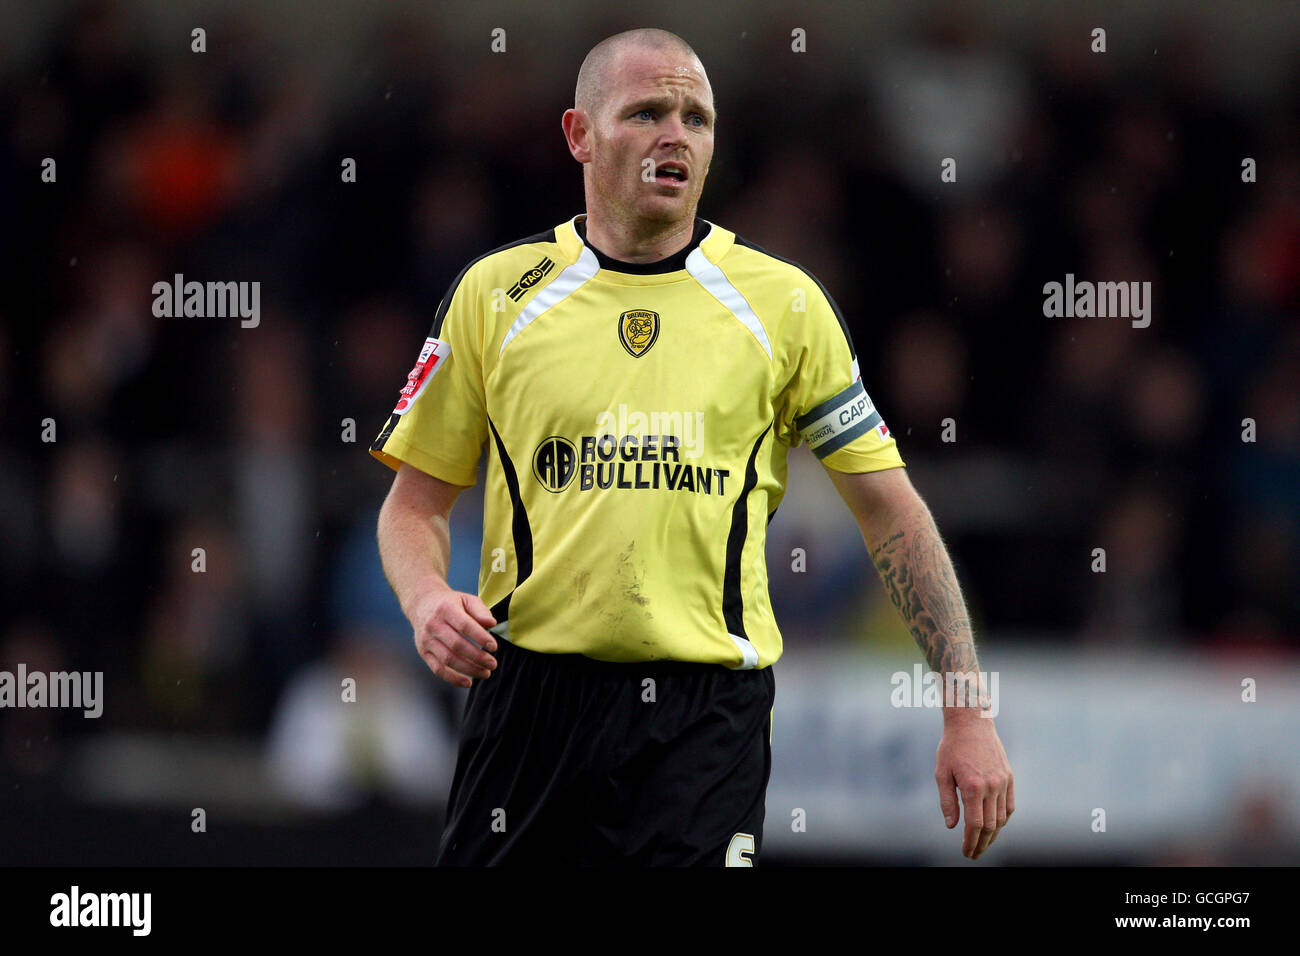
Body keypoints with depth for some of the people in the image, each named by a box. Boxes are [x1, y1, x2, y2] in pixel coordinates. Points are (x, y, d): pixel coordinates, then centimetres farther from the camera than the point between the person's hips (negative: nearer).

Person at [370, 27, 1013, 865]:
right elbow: (418, 501, 12)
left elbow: (890, 509, 7)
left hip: (709, 711, -1)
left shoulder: (782, 303, 5)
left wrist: (968, 712, 1)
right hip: (530, 695, 1)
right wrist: (428, 601, -10)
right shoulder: (495, 293, 7)